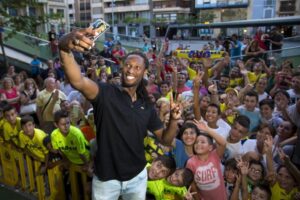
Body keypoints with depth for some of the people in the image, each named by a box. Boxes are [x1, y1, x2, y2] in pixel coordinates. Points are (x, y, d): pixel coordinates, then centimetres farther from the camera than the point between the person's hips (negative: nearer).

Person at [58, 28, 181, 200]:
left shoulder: (146, 106, 0)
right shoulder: (106, 93, -15)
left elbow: (166, 139, 4)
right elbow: (78, 81, -36)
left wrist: (174, 120, -16)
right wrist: (65, 49, -54)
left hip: (137, 177, 4)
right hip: (106, 178, -3)